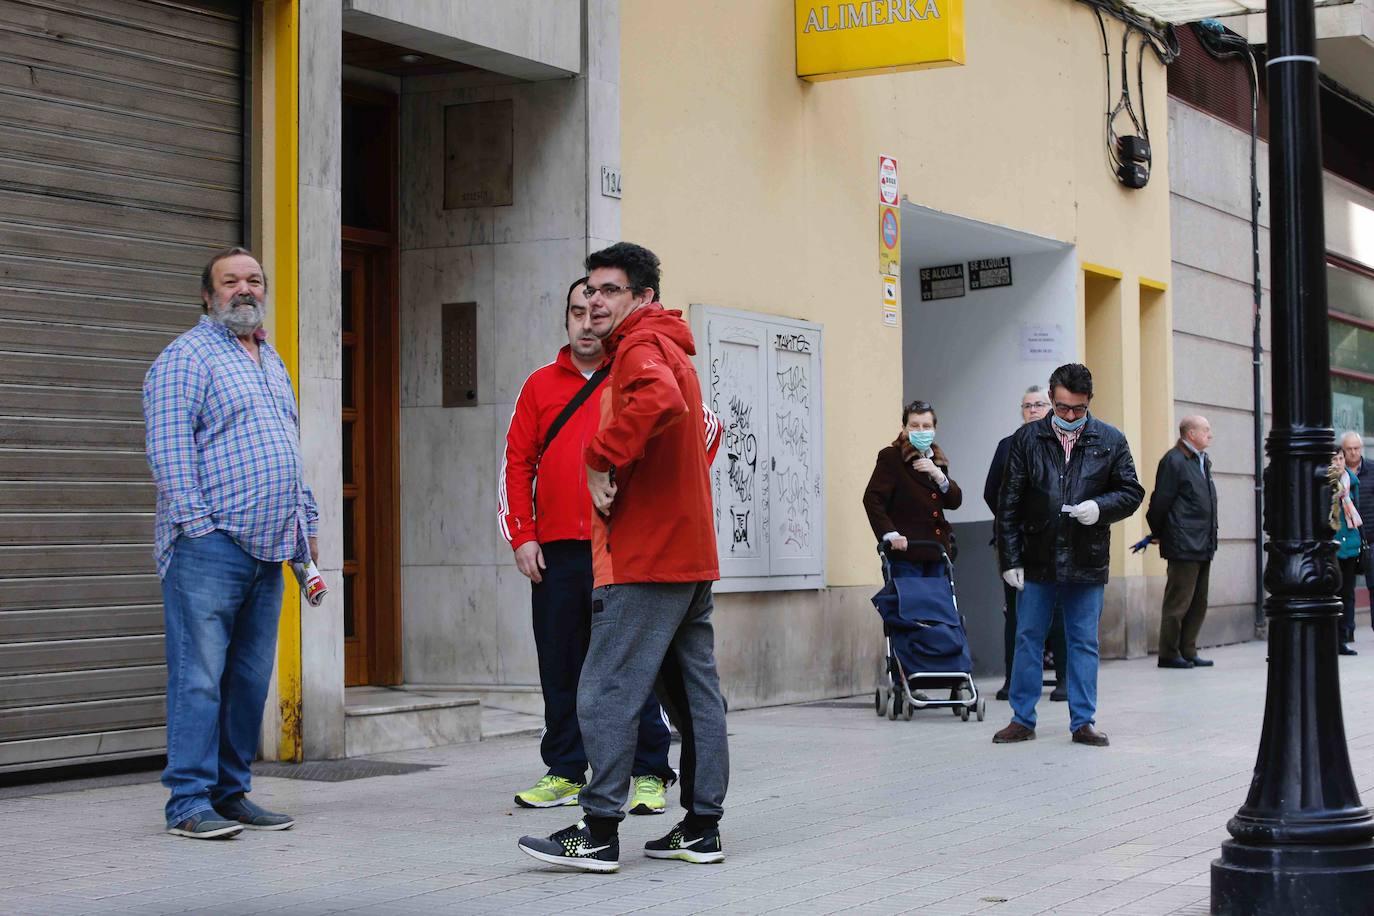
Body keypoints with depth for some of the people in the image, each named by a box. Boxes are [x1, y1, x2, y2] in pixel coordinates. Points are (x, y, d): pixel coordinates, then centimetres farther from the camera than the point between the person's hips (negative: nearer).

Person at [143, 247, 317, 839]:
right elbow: (169, 447, -11)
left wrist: (306, 522, 21)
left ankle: (230, 791, 14)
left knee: (250, 677, 7)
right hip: (210, 544, -8)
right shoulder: (187, 357, -3)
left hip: (268, 546, 8)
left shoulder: (272, 362, 23)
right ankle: (189, 801, -6)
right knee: (199, 675, -8)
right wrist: (197, 524, -18)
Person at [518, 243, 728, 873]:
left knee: (605, 691, -8)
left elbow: (660, 400, -33)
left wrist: (603, 460, -23)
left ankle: (598, 832, -7)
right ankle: (701, 828, 14)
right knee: (693, 691, 10)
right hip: (690, 555, 10)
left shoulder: (641, 345, -10)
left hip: (645, 559, -10)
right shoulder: (673, 349, 22)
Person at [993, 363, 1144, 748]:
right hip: (1037, 561, 0)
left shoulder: (1110, 441, 3)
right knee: (1028, 639, 6)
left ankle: (1083, 722, 14)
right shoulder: (1027, 439, 1)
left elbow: (1132, 492, 7)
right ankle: (1022, 719, 15)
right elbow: (1008, 504, 1)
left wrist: (1100, 507, -14)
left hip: (1087, 563, 0)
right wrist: (1010, 559, -4)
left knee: (1084, 643, 6)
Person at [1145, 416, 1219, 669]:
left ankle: (1188, 651, 18)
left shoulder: (1202, 461, 17)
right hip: (1183, 546, -9)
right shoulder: (1174, 461, -12)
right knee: (1179, 601, -4)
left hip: (1203, 545, 9)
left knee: (1199, 603, 11)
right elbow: (1161, 500, -11)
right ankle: (1169, 654, 3)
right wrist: (1157, 533, -4)